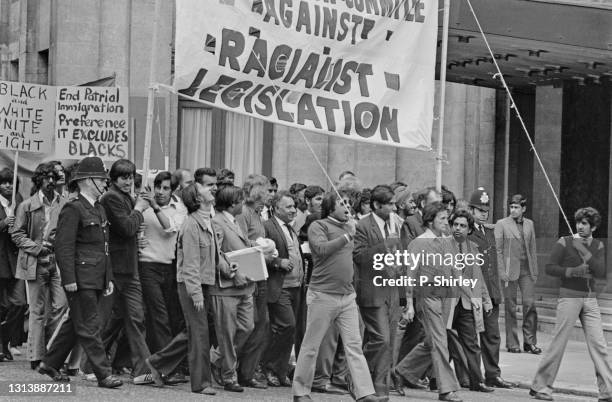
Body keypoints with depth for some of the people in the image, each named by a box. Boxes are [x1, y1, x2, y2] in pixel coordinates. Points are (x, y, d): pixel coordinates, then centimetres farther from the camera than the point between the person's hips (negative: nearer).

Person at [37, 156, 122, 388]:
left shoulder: (99, 210, 18)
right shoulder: (73, 210, -11)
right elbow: (63, 247, -15)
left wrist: (109, 278, 19)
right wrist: (69, 279, -20)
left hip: (97, 280, 9)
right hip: (81, 280, -9)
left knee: (74, 324, 14)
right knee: (90, 327, -5)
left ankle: (50, 364, 25)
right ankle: (103, 374, -5)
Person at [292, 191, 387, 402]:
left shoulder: (348, 227, 14)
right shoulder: (319, 226, -6)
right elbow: (322, 249, -24)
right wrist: (347, 236, -21)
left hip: (347, 296, 6)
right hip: (323, 295, -6)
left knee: (354, 345, 0)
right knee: (311, 346, 2)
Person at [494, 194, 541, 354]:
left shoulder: (529, 224, 12)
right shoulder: (502, 224, 0)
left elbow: (533, 249, 15)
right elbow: (497, 250, -3)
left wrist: (535, 271, 10)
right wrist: (501, 272, -10)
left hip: (527, 270, 3)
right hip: (510, 271, -3)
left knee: (530, 303, -4)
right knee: (511, 307, 1)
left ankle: (530, 342, 4)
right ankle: (512, 343, 8)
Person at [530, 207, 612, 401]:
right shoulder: (564, 243, -2)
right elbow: (550, 268, -6)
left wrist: (584, 251, -14)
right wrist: (572, 271, -19)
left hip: (590, 299, 4)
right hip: (569, 296, -4)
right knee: (558, 343, -3)